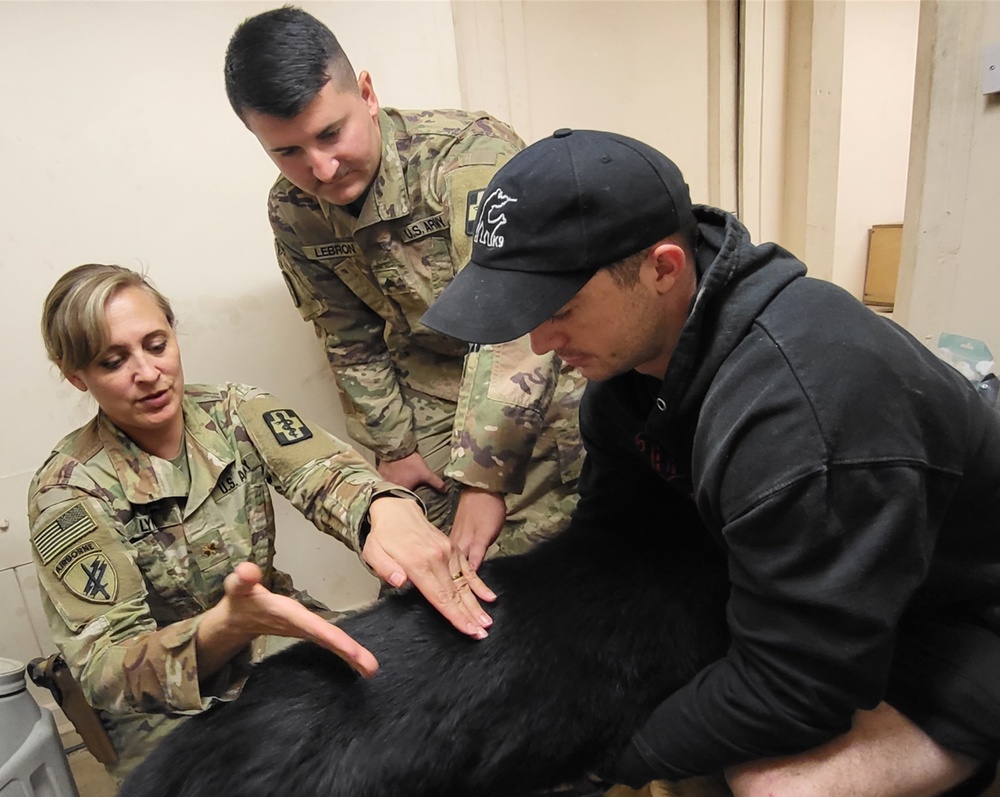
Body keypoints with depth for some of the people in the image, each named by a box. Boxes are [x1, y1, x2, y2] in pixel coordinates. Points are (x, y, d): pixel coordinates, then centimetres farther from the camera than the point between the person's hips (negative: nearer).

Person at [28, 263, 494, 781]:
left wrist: (390, 511, -51)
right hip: (166, 707, -2)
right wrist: (228, 626, -42)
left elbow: (322, 471, -26)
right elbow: (104, 672, -20)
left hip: (278, 635, 3)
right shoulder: (67, 493, -15)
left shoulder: (235, 412, -8)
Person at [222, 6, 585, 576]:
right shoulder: (293, 212, -3)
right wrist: (394, 447, 3)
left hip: (546, 373, -4)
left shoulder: (469, 151, -24)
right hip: (432, 385, 5)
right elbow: (351, 343, 7)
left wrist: (482, 479, -33)